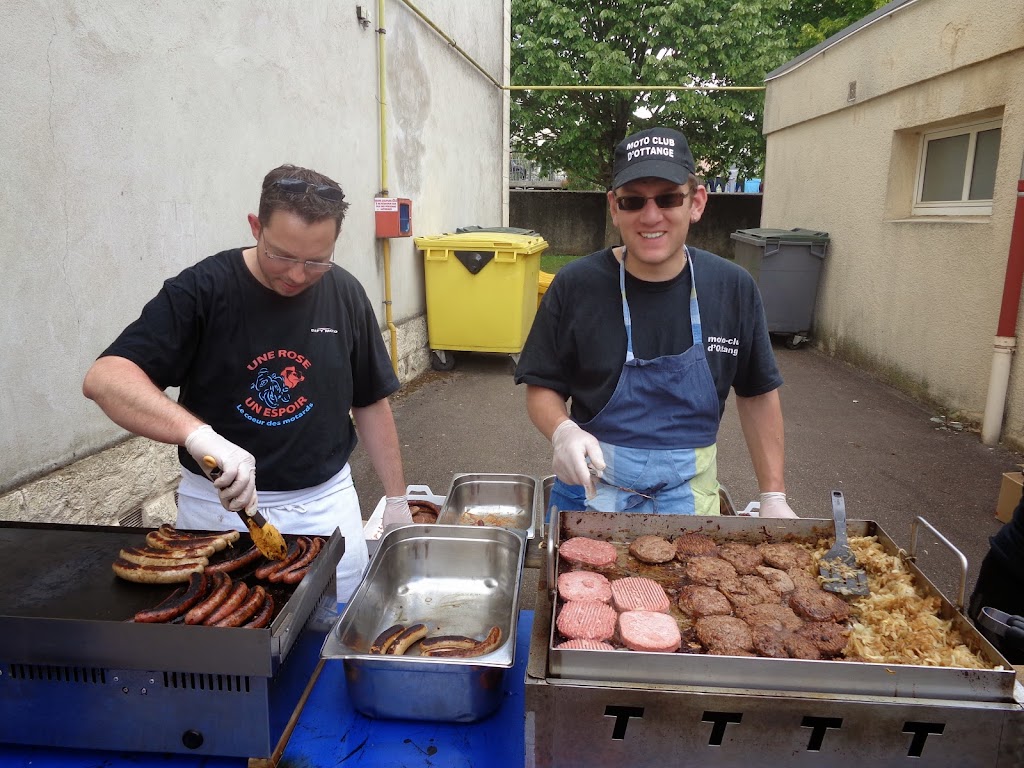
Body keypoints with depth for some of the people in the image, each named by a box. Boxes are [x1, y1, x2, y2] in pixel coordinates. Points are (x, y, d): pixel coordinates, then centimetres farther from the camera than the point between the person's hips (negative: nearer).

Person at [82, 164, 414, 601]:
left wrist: (396, 500, 6)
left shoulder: (345, 294, -1)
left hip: (326, 504, 3)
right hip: (219, 507, -2)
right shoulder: (201, 290, -13)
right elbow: (105, 379, -23)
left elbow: (370, 402, 7)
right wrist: (198, 434, -40)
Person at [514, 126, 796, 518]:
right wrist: (563, 431, -26)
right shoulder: (575, 286, -12)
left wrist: (774, 497, 2)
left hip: (689, 496, 1)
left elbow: (757, 394, 4)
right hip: (594, 486, -1)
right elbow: (542, 388, -4)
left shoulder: (733, 289, -6)